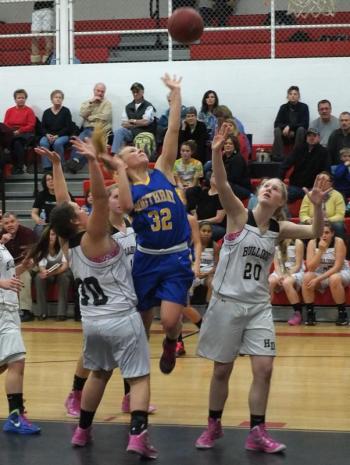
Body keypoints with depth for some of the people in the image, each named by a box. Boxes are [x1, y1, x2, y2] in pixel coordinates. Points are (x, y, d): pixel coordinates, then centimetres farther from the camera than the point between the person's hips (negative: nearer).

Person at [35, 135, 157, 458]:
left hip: (92, 321, 7)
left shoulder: (68, 246, 4)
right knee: (139, 377, -4)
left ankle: (83, 431, 30)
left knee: (99, 373, 24)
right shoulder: (93, 239, -14)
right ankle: (138, 436, -18)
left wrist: (56, 164, 12)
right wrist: (93, 161, -34)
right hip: (122, 319, -7)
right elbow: (101, 197, -27)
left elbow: (62, 202, 10)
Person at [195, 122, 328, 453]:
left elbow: (315, 233, 0)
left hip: (259, 306, 3)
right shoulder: (239, 215, -8)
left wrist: (317, 205, -18)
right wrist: (216, 152, -39)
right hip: (227, 302, -3)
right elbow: (222, 185, -23)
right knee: (222, 370, 6)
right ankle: (213, 426, 24)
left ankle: (257, 433, 8)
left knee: (264, 369, -4)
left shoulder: (279, 229, 4)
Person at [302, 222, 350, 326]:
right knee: (307, 277, -28)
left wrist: (318, 279, -30)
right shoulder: (312, 243, -11)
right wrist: (321, 251, -31)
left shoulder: (338, 242, -18)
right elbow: (310, 268, -19)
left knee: (334, 279, -37)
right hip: (320, 274, 3)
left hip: (341, 272, -3)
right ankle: (310, 313, -17)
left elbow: (337, 267, -22)